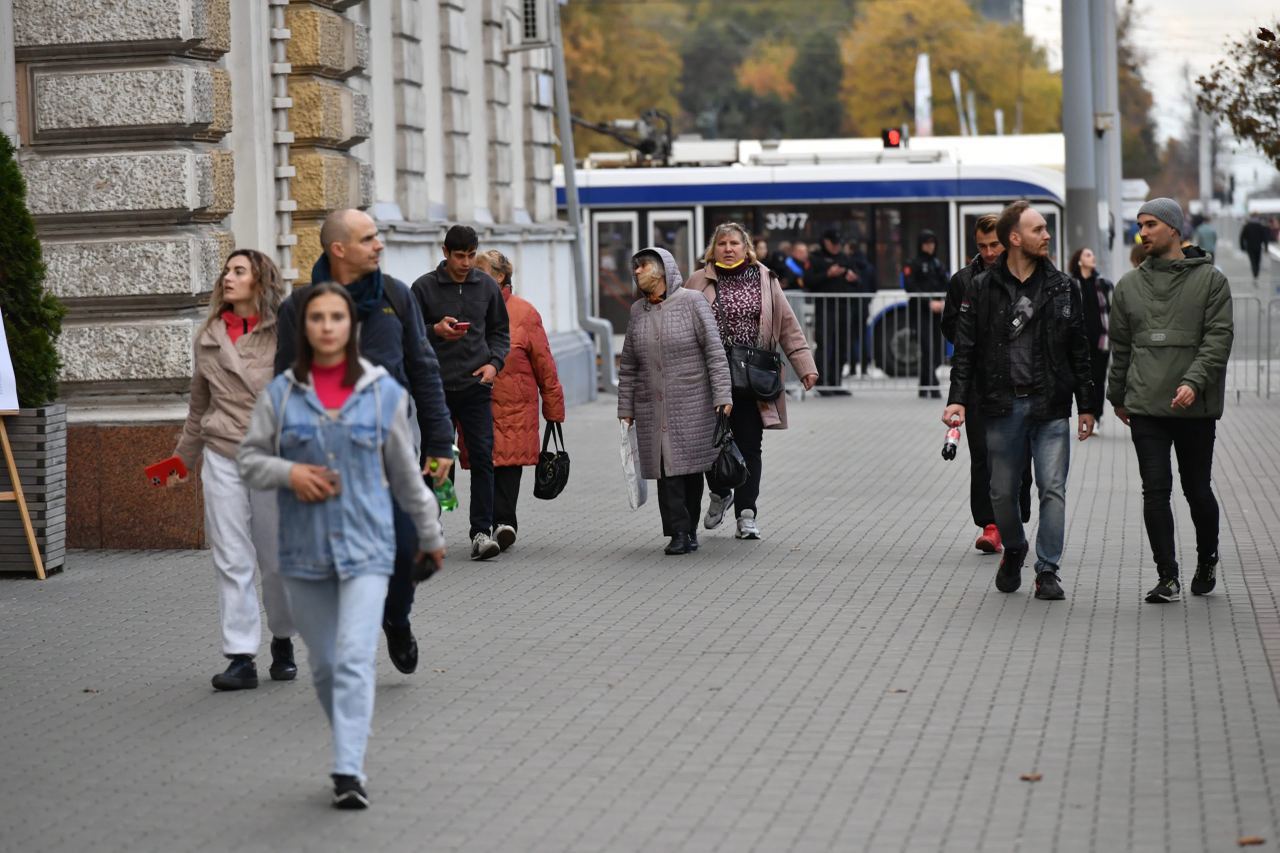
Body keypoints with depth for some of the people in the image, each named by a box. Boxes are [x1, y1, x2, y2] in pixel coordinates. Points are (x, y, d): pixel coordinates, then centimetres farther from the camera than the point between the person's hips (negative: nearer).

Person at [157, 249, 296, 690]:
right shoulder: (208, 337, 11)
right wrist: (181, 459, 25)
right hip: (222, 457, 3)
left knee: (278, 559, 5)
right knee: (232, 561, -2)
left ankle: (282, 642, 26)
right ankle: (240, 657, -1)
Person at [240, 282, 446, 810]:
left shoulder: (384, 391, 2)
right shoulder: (281, 393, 2)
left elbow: (405, 470, 11)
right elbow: (249, 458, 9)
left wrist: (429, 533, 18)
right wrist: (288, 473, -12)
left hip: (366, 546, -2)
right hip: (304, 548, 2)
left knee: (355, 659, -14)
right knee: (323, 664, 8)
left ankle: (348, 772, -17)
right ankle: (351, 751, 27)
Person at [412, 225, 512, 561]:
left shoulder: (487, 287, 7)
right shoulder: (424, 287, 0)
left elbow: (501, 330, 16)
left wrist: (494, 363, -1)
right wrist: (435, 330, -17)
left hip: (476, 387, 1)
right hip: (435, 389, -1)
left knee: (482, 458, -8)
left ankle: (481, 532, -7)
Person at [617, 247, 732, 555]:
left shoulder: (691, 302, -2)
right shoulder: (637, 311, 11)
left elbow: (714, 351, -6)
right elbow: (628, 366, 15)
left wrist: (722, 395, -14)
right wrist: (625, 409, 11)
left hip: (693, 405, -3)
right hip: (653, 409, 3)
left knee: (690, 466, 2)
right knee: (668, 470, -5)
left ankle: (690, 529, 14)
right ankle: (679, 533, -4)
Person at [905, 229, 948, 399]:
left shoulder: (937, 264, 17)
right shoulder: (914, 264, -1)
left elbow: (945, 286, 15)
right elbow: (912, 288, -9)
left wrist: (944, 302, -6)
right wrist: (929, 303, -17)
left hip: (936, 313, 6)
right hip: (921, 313, -6)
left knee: (936, 351, 4)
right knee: (928, 349, -14)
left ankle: (924, 388, 14)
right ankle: (931, 388, -17)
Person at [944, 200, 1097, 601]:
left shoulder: (1062, 287, 6)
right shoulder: (983, 289, 2)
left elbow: (1078, 351, 9)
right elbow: (966, 349, 1)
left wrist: (1086, 405, 7)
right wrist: (958, 399, -9)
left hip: (1050, 406, 0)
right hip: (1002, 406, 0)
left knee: (1052, 489, -5)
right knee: (1003, 491, 8)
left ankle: (1048, 570, 3)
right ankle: (1013, 551, 33)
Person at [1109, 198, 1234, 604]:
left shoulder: (1210, 280, 0)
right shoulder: (1129, 284, 10)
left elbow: (1219, 338, -8)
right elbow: (1120, 345, 16)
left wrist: (1194, 381, -21)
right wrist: (1117, 395, 16)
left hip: (1196, 407, -2)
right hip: (1145, 406, 2)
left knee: (1197, 490, 8)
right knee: (1155, 492, -4)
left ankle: (1207, 561, 31)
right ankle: (1167, 577, 1)